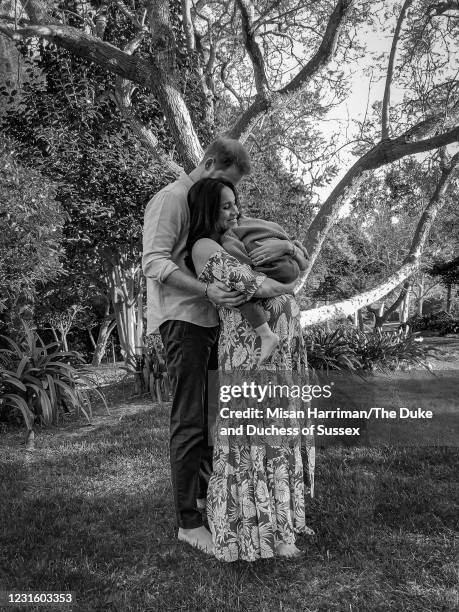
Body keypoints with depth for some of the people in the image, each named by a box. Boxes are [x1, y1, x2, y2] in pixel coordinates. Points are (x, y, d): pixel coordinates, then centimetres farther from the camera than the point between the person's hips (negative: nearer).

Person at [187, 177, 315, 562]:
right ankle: (258, 531, 14)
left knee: (275, 433, 15)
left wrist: (282, 246, 6)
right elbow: (249, 284, -16)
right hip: (250, 348, -9)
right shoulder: (204, 247, -5)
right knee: (251, 438, 0)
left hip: (279, 351, 9)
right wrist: (287, 288, 0)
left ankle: (277, 519, 30)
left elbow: (300, 258, 27)